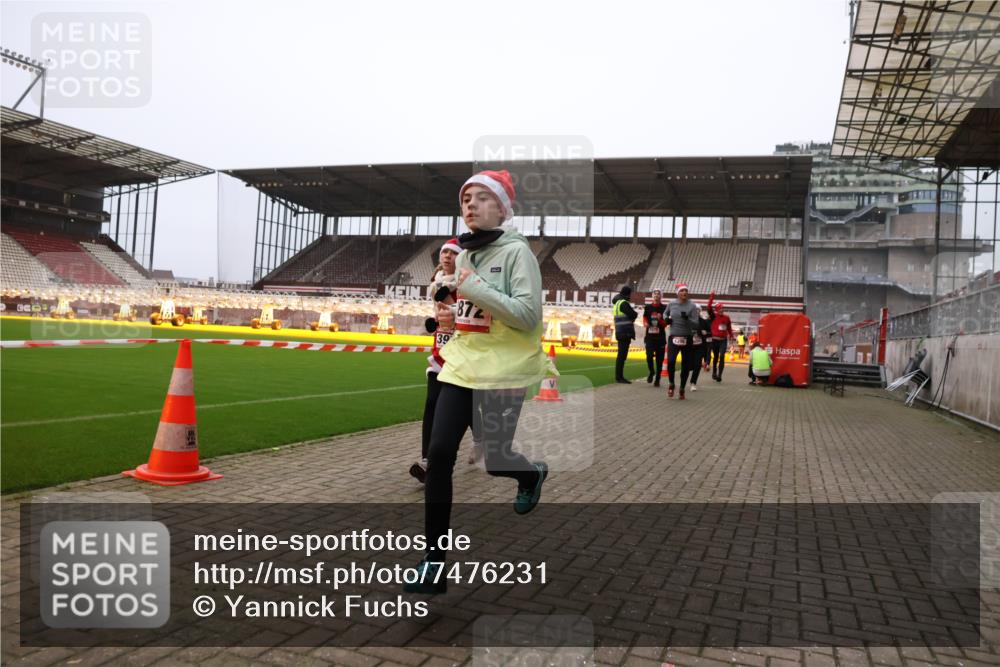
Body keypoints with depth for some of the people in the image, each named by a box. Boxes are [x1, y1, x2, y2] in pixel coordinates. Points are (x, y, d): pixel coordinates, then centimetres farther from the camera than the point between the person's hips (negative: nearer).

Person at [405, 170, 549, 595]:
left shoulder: (517, 251, -9)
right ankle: (434, 561, 5)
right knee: (438, 455, -5)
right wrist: (449, 317, 6)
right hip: (460, 367, 6)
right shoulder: (462, 253, 12)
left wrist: (476, 287, -22)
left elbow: (528, 316, -18)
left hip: (502, 372, -6)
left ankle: (532, 475, 42)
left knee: (493, 460, 4)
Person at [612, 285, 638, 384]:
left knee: (621, 355, 13)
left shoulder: (617, 303, 19)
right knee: (622, 355, -9)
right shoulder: (623, 303, -12)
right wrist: (634, 314, 6)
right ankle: (619, 377, -9)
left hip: (621, 333, 10)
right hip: (625, 332, -10)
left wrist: (631, 316, 0)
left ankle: (619, 376, 17)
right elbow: (634, 315, -15)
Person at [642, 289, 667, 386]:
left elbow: (665, 324, 0)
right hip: (649, 336, 1)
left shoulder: (664, 308, 0)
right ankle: (651, 372, 12)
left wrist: (660, 319, -19)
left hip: (660, 337, -1)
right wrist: (646, 323, -2)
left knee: (659, 358, 3)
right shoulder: (648, 307, 8)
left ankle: (657, 379, 15)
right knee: (649, 355, -15)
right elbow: (644, 318, 20)